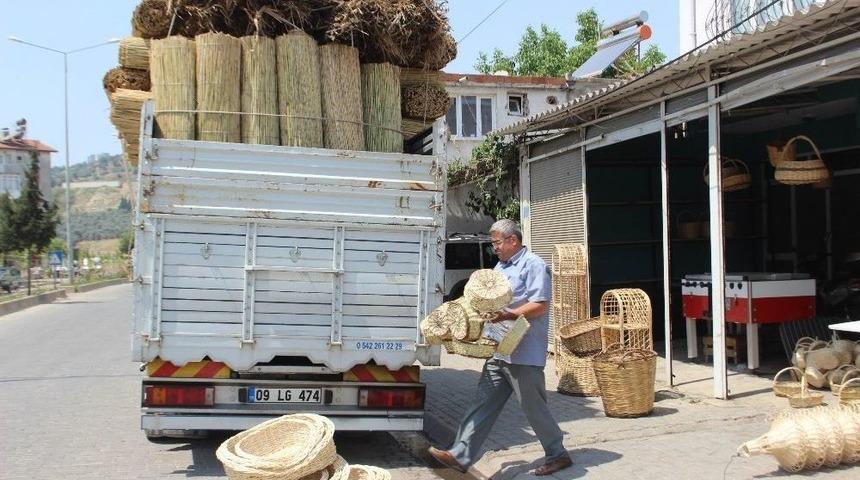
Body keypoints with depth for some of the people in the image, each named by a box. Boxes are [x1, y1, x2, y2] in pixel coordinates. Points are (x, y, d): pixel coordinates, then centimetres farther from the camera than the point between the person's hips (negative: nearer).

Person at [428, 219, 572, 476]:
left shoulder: (534, 265, -10)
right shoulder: (500, 267, 18)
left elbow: (540, 305, -18)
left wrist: (509, 315, -26)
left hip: (524, 353, -9)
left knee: (534, 407, 2)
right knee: (484, 403, 5)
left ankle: (558, 455, 19)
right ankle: (461, 456, 5)